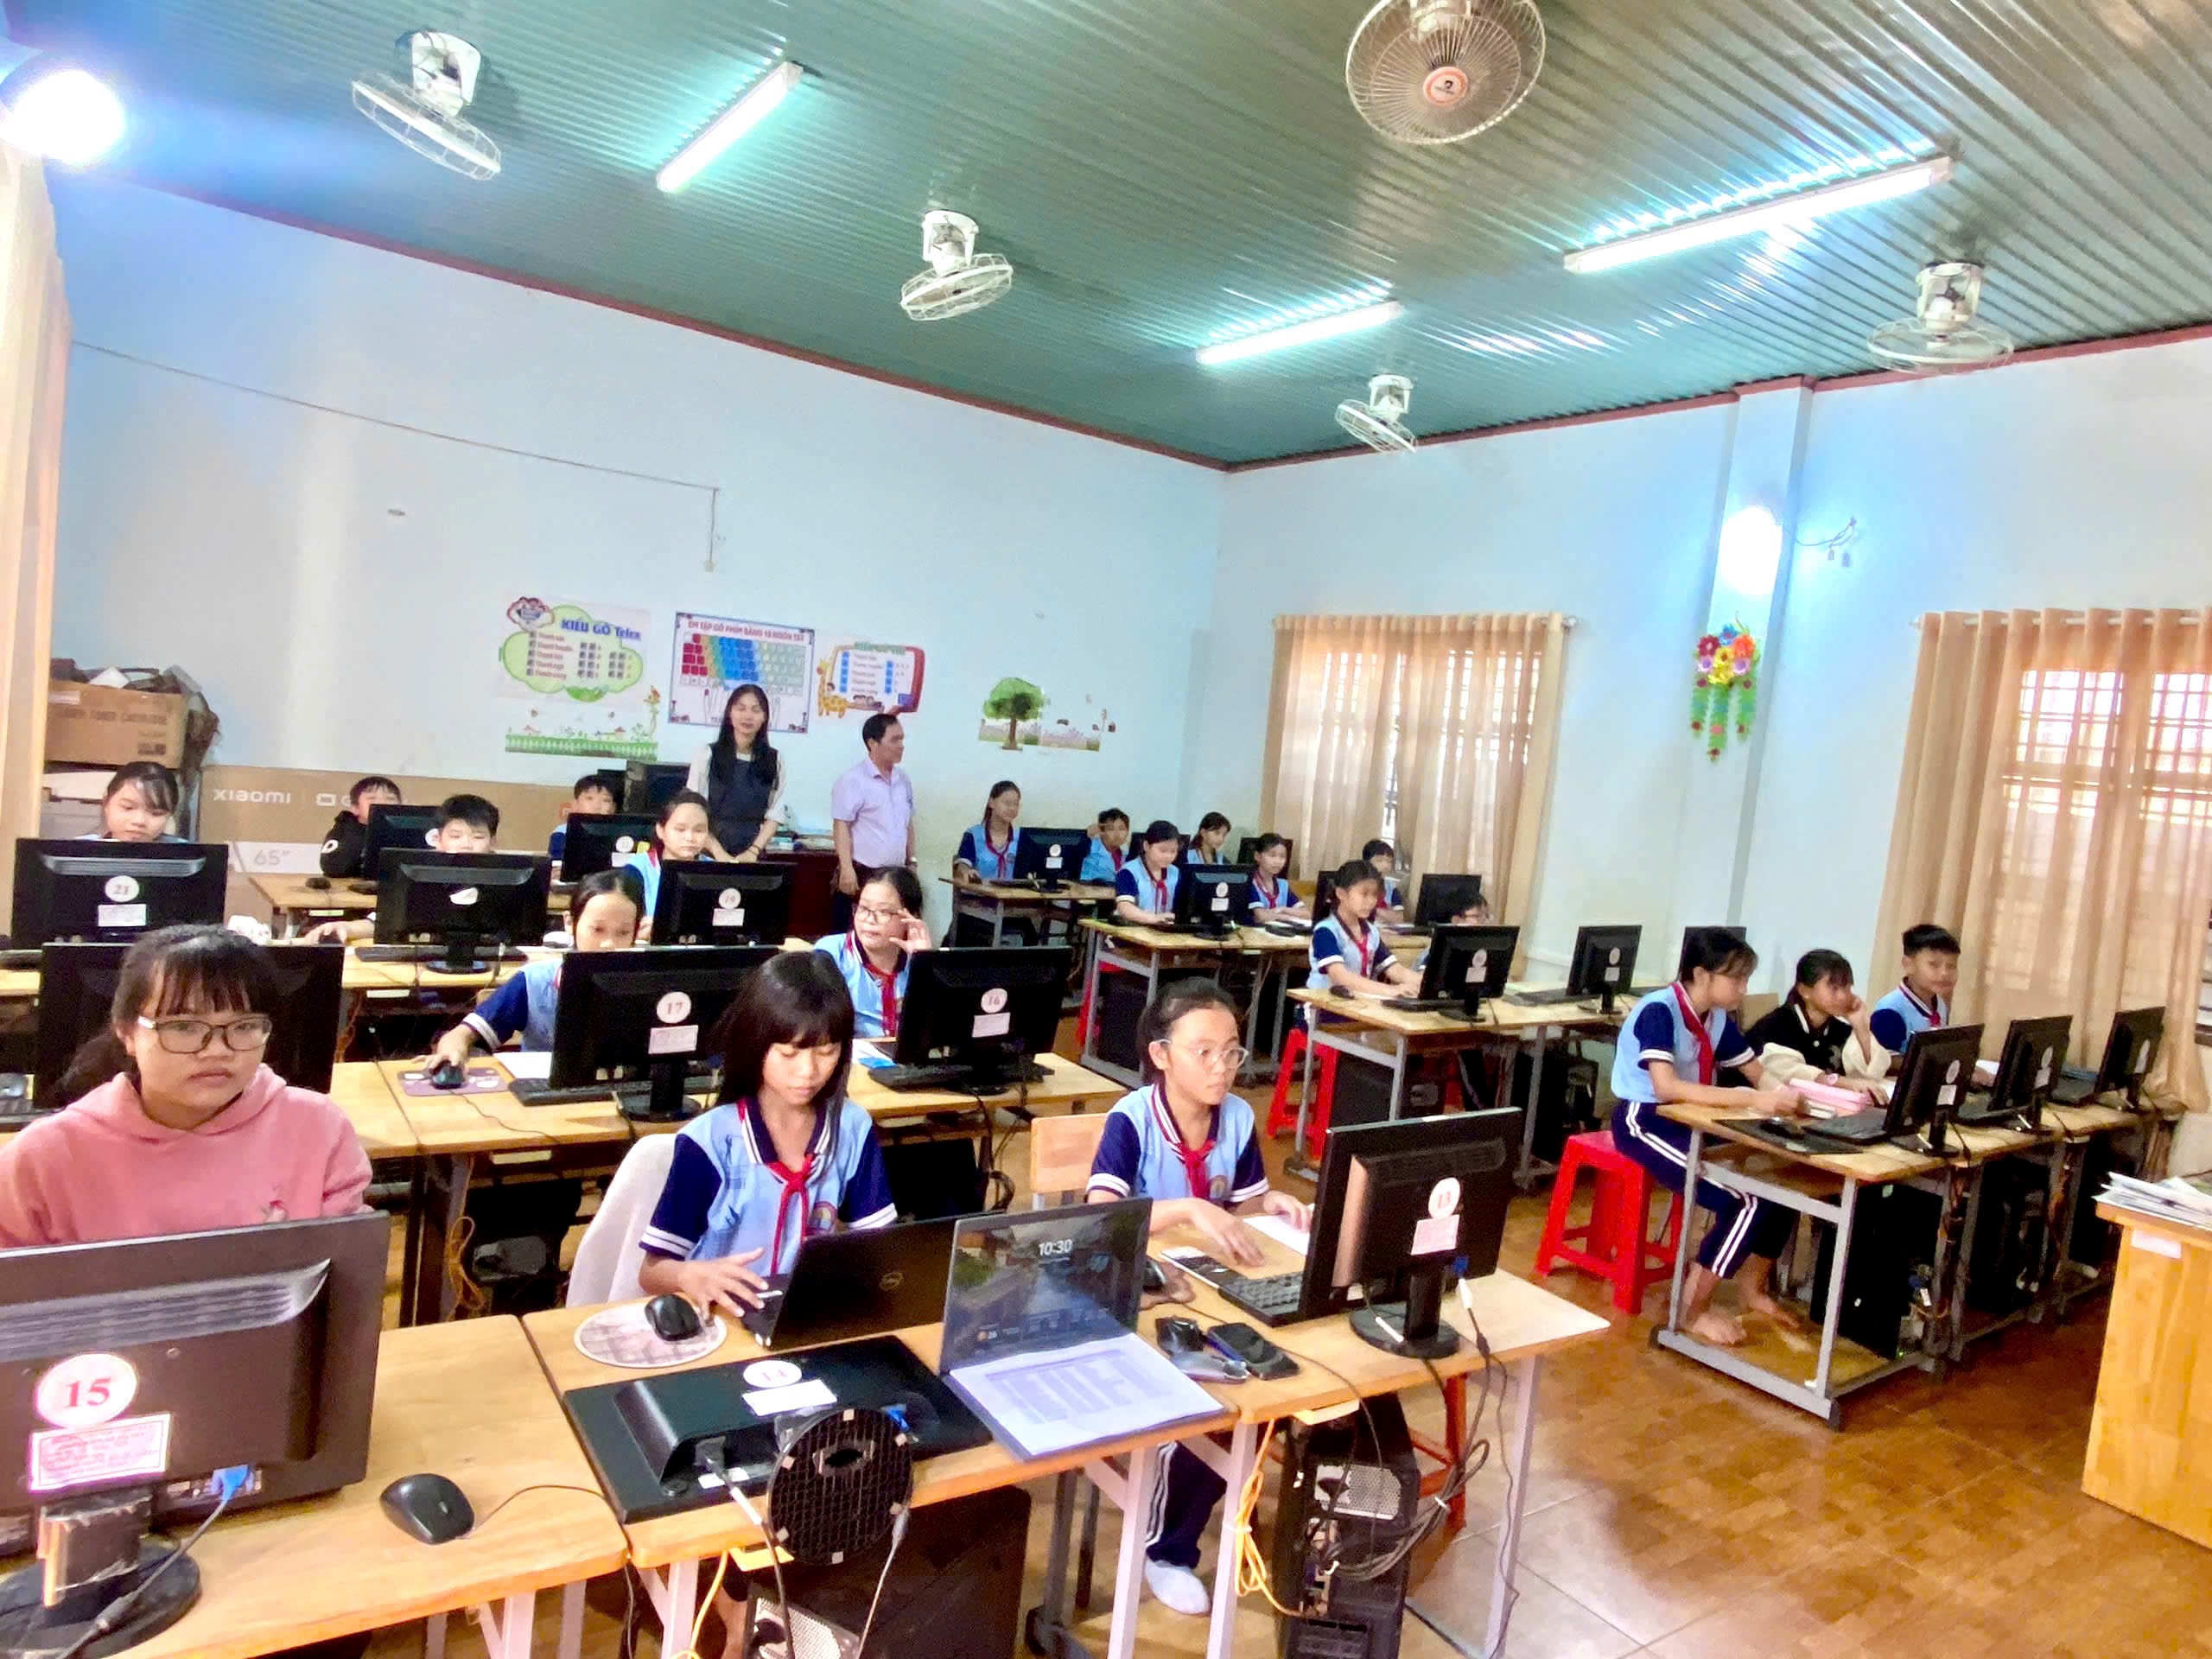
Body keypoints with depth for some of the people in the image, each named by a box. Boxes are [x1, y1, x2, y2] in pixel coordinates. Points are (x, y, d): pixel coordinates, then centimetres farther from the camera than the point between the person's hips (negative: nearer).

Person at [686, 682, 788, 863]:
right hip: (710, 855, -1)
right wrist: (719, 853, -15)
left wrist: (753, 851, -12)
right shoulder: (707, 755, -1)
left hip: (752, 856, 1)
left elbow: (775, 814, 2)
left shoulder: (775, 760, 4)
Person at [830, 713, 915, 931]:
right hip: (862, 873, -6)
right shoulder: (853, 780, -10)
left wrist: (912, 862, 16)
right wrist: (847, 869, -20)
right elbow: (841, 826, -13)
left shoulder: (904, 779, 11)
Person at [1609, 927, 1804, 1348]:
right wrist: (1751, 1100, -37)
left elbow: (1759, 1074, 9)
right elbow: (1666, 1086, -33)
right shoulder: (1658, 1010, -22)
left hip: (1689, 1120, 8)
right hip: (1644, 1122, -8)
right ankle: (1695, 1309, -5)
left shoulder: (1718, 1017, 4)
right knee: (1744, 1200, -22)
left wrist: (1783, 1094, -15)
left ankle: (1754, 1290, 16)